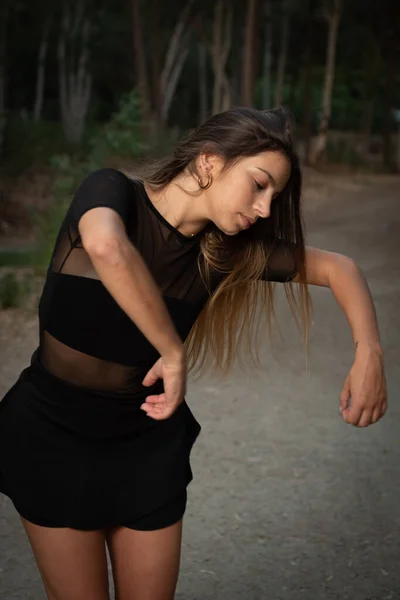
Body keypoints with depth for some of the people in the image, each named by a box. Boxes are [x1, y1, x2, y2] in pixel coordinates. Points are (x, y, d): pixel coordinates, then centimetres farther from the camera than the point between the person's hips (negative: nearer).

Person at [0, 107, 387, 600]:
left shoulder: (227, 250, -6)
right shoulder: (113, 192, -18)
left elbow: (338, 269, 1)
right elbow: (106, 246, -42)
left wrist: (368, 353, -15)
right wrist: (173, 353, -34)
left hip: (146, 441, 4)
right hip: (53, 432, -3)